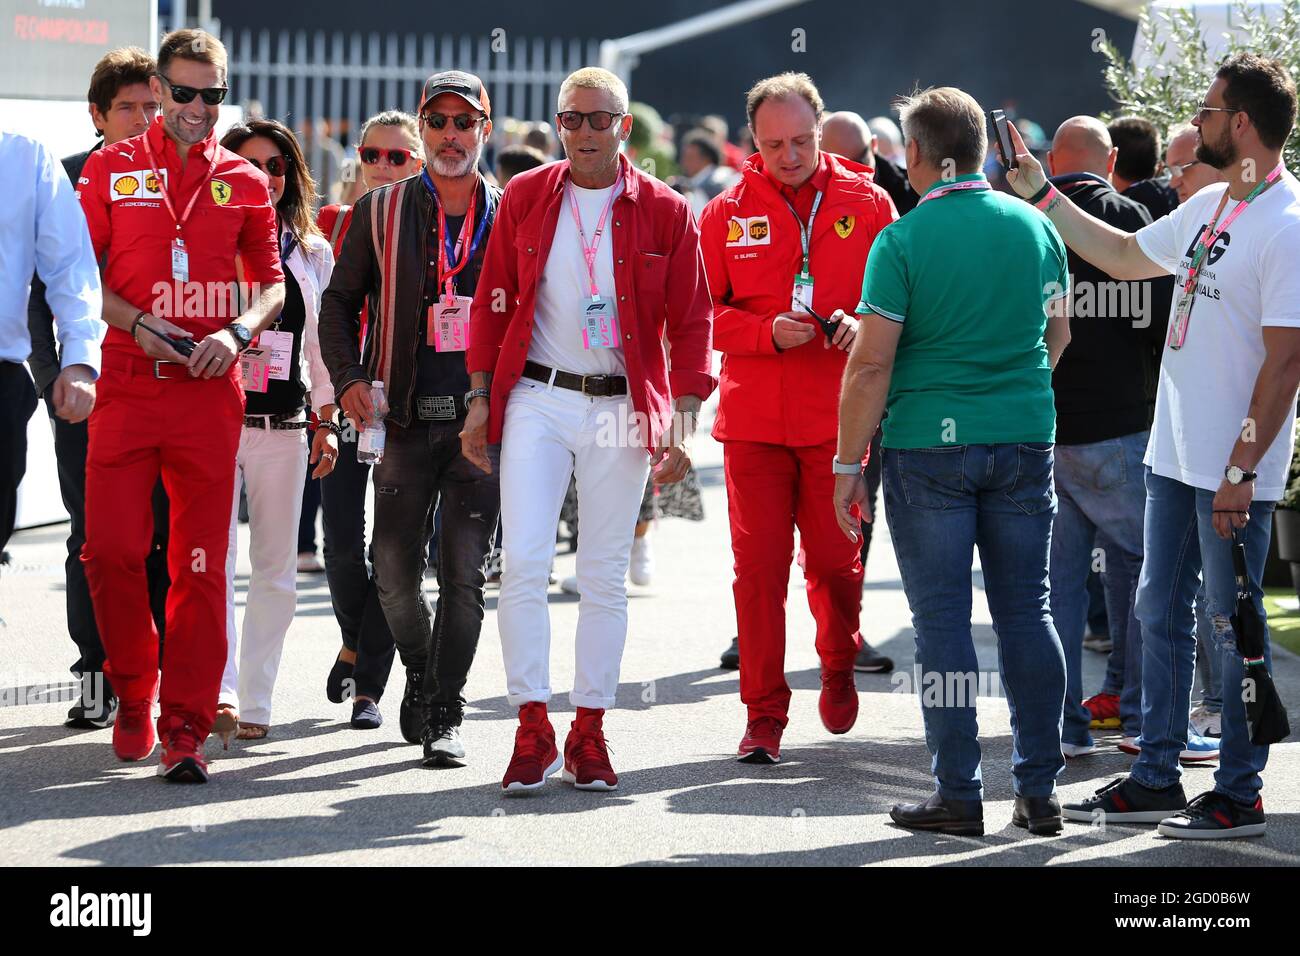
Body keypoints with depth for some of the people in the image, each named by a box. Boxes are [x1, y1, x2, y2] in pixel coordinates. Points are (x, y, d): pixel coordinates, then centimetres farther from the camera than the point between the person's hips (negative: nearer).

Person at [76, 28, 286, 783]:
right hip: (128, 381, -1)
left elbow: (273, 285, 12)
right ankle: (134, 692, 17)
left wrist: (238, 331, -8)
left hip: (210, 388, 1)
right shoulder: (112, 169, 7)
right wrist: (137, 324, -10)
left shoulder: (244, 182, 10)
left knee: (203, 562, -2)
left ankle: (186, 728, 1)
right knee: (112, 546, -6)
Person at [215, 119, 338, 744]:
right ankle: (220, 693, -22)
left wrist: (327, 421, 11)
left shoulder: (312, 252, 13)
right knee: (215, 558, -14)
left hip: (283, 428, 3)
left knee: (275, 569, 3)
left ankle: (255, 703, 8)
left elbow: (321, 341, 16)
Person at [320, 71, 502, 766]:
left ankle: (444, 715, 1)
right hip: (407, 418, 1)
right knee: (394, 569, 0)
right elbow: (340, 301, 11)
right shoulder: (380, 213, 7)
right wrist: (349, 378, -4)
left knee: (464, 571, -5)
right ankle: (420, 670, 28)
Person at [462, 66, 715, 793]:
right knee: (524, 560, -10)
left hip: (621, 406, 0)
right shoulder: (525, 199, 3)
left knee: (606, 575, 5)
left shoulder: (665, 212, -1)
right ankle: (533, 729, -5)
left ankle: (590, 733, 12)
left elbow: (690, 324, 1)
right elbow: (494, 303, 9)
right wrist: (481, 399, 4)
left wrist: (682, 424, -6)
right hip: (536, 399, 0)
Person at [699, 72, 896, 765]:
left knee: (834, 559, 3)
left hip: (836, 415, 0)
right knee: (759, 564, -2)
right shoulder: (727, 214, 4)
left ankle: (839, 665, 33)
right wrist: (769, 332, -13)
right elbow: (703, 311, 4)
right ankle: (763, 714, 6)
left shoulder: (867, 204, 3)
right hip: (753, 416, 0)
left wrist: (866, 326, -14)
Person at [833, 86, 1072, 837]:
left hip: (929, 444, -4)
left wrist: (848, 464, -5)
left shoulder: (903, 241, -10)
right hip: (1026, 438, 4)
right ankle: (1040, 790, 11)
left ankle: (959, 795, 3)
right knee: (1027, 610, 9)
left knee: (943, 618, 2)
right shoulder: (1035, 227, 4)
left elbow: (872, 362, -12)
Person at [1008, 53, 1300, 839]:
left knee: (1232, 626, 0)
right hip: (1173, 455, 9)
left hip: (1234, 472, -9)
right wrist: (1042, 194, 26)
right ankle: (1156, 780, 24)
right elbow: (1125, 256, 26)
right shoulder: (1209, 208, 9)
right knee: (1160, 613, 15)